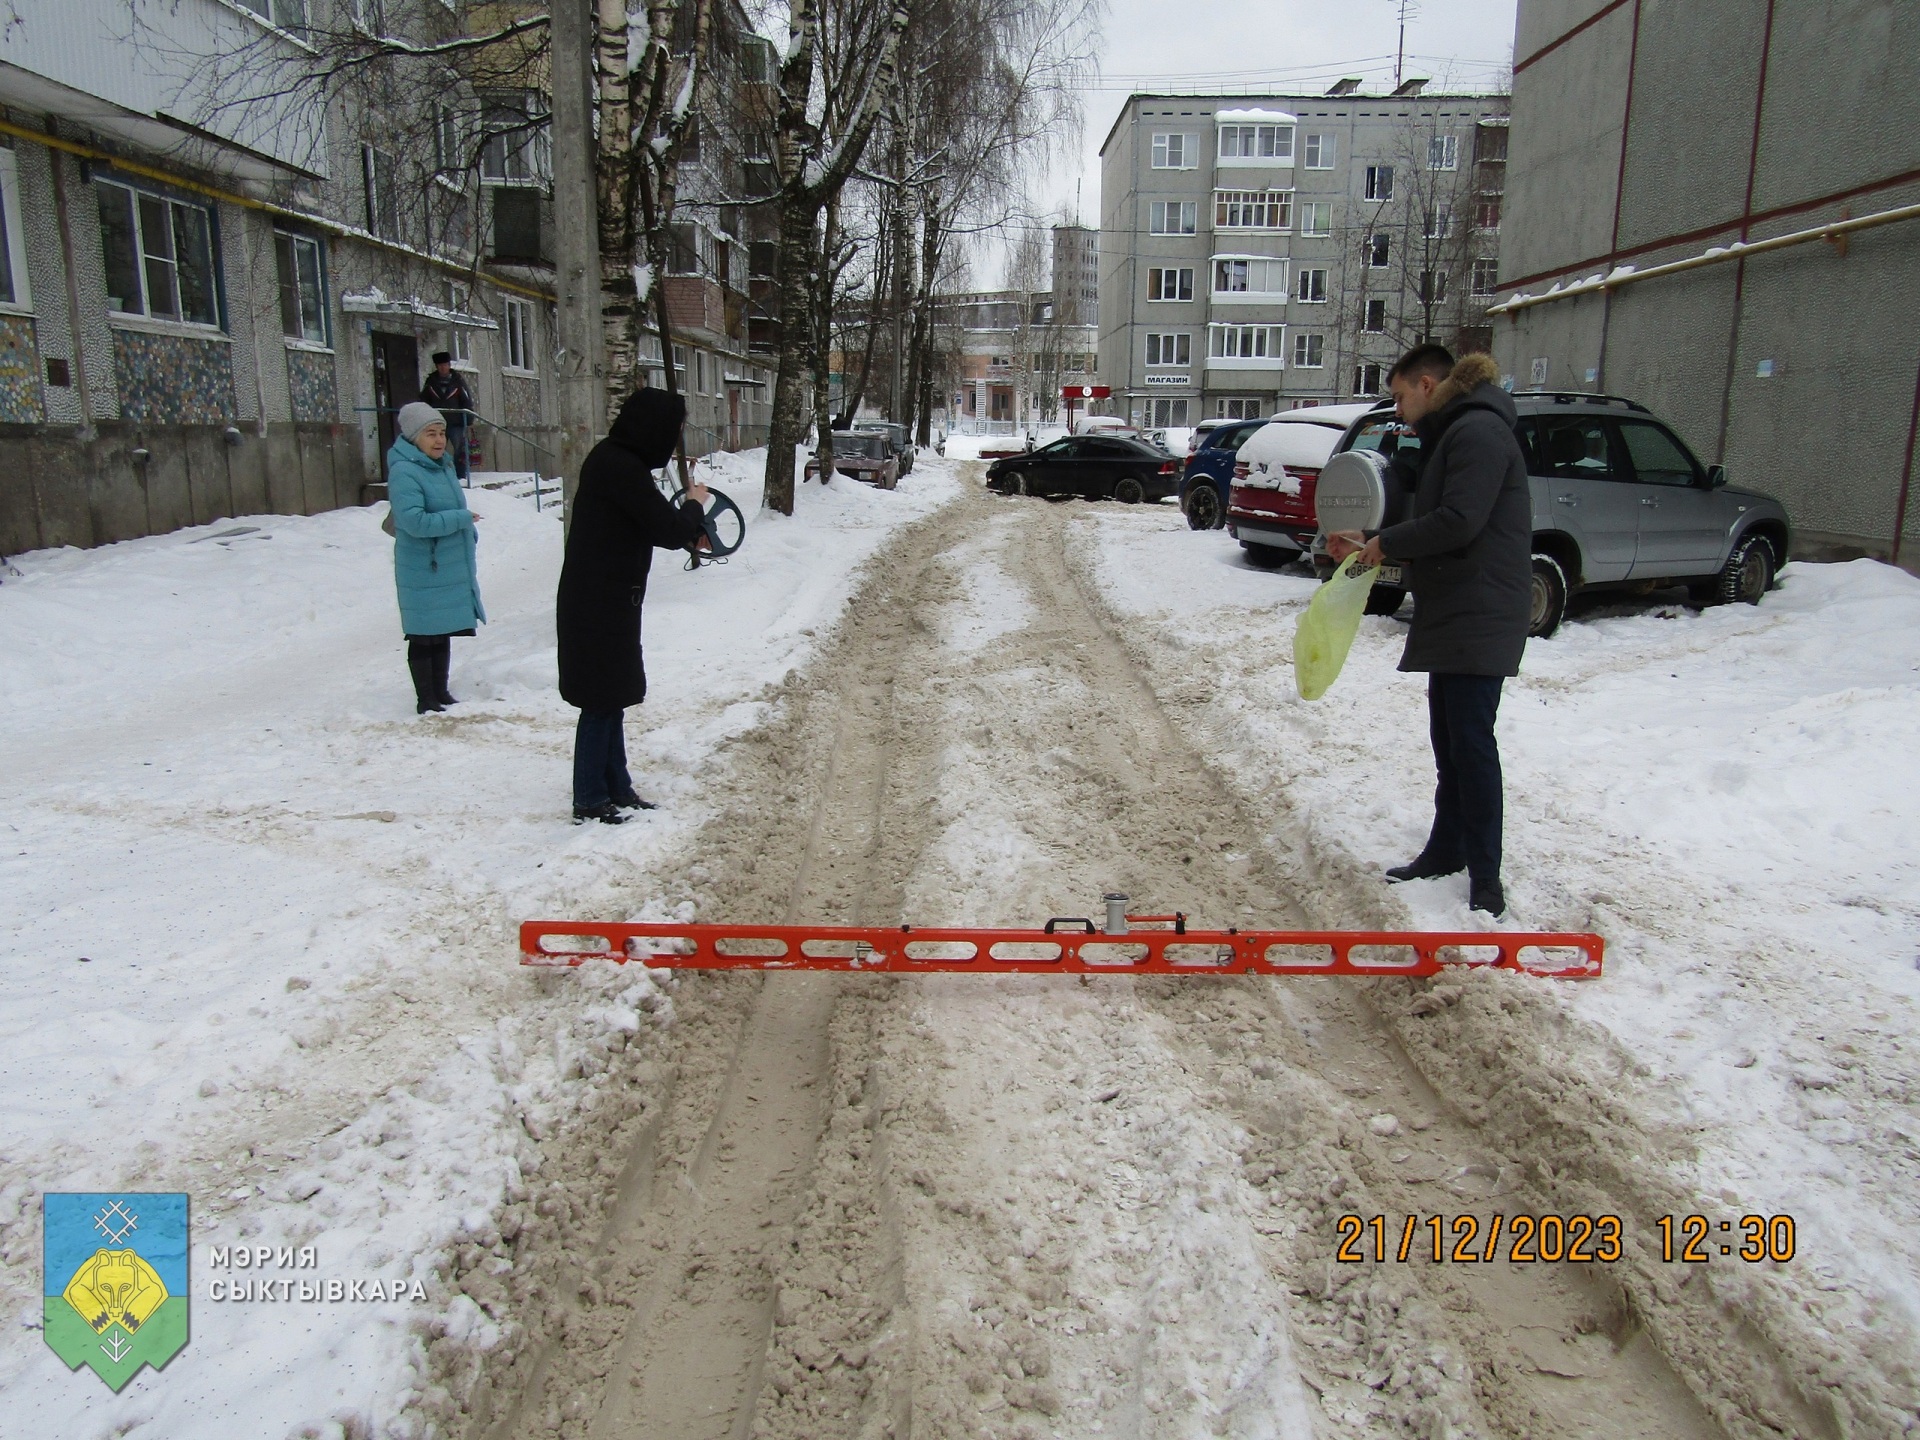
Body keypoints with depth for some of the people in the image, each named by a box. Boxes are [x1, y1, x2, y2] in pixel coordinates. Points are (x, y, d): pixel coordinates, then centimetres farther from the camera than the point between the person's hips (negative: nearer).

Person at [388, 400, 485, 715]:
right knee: (423, 638, 2)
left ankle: (441, 693, 28)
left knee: (443, 634, 16)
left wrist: (468, 533, 16)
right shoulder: (404, 472, -17)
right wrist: (461, 519, -19)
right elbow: (415, 521, -26)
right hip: (423, 573, -8)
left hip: (451, 569, 8)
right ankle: (425, 701, 11)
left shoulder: (444, 466, 10)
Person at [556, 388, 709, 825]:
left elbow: (646, 527, 22)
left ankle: (617, 790, 27)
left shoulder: (615, 460, 9)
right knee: (602, 701, 0)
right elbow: (670, 532, -20)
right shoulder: (621, 468, -21)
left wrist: (689, 531, 15)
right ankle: (590, 801, 12)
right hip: (600, 605, -10)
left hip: (607, 601, 10)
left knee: (612, 698, 16)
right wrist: (694, 504, -2)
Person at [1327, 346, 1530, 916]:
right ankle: (1447, 852, 26)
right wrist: (1368, 547, 11)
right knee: (1449, 741, 15)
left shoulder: (1478, 432, -13)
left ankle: (1485, 877, -1)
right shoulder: (1449, 435, 20)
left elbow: (1458, 523, -23)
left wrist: (1388, 542, -10)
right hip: (1453, 617, 11)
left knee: (1471, 742, -8)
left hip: (1480, 617, -11)